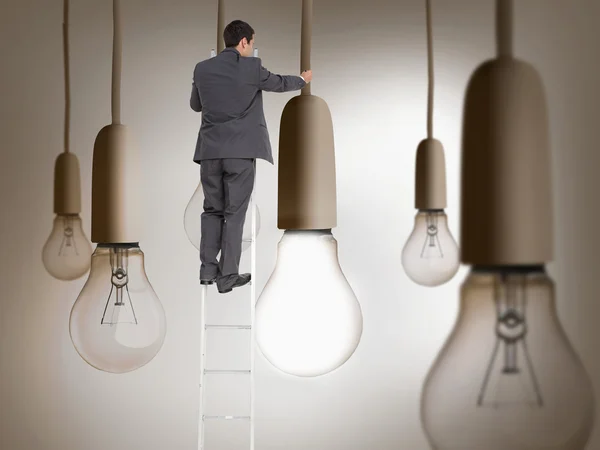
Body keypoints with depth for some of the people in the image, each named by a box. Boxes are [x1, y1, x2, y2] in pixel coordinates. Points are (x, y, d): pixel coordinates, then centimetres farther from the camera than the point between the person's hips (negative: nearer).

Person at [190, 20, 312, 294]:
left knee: (212, 209, 14)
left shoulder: (202, 69, 5)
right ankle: (227, 276, 2)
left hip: (210, 150, 3)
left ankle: (208, 270, 13)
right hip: (240, 151, -3)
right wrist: (303, 79, 34)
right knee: (234, 213, 1)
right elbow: (279, 83, 14)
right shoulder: (252, 67, -4)